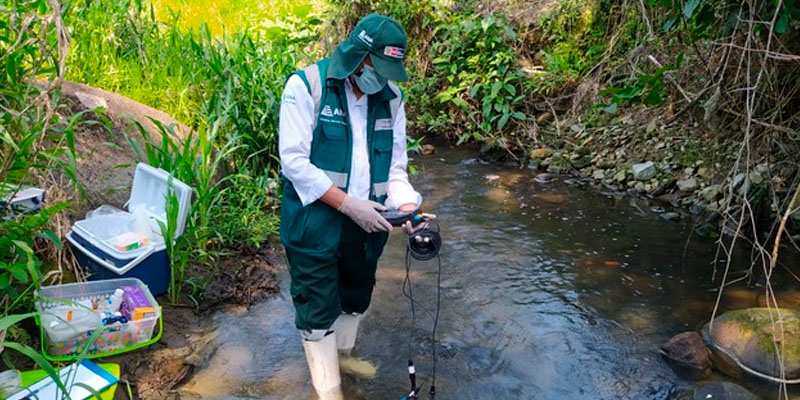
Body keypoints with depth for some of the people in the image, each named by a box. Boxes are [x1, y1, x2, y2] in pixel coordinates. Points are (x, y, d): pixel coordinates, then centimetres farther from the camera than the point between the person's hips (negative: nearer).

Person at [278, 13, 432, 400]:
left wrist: (408, 208, -14)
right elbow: (294, 161, -18)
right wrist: (348, 203, -22)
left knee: (355, 300, 22)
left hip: (366, 223, 5)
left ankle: (341, 360, 48)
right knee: (318, 310, 4)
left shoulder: (390, 97, 2)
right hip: (315, 224, -5)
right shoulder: (306, 85, -13)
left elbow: (395, 167, 5)